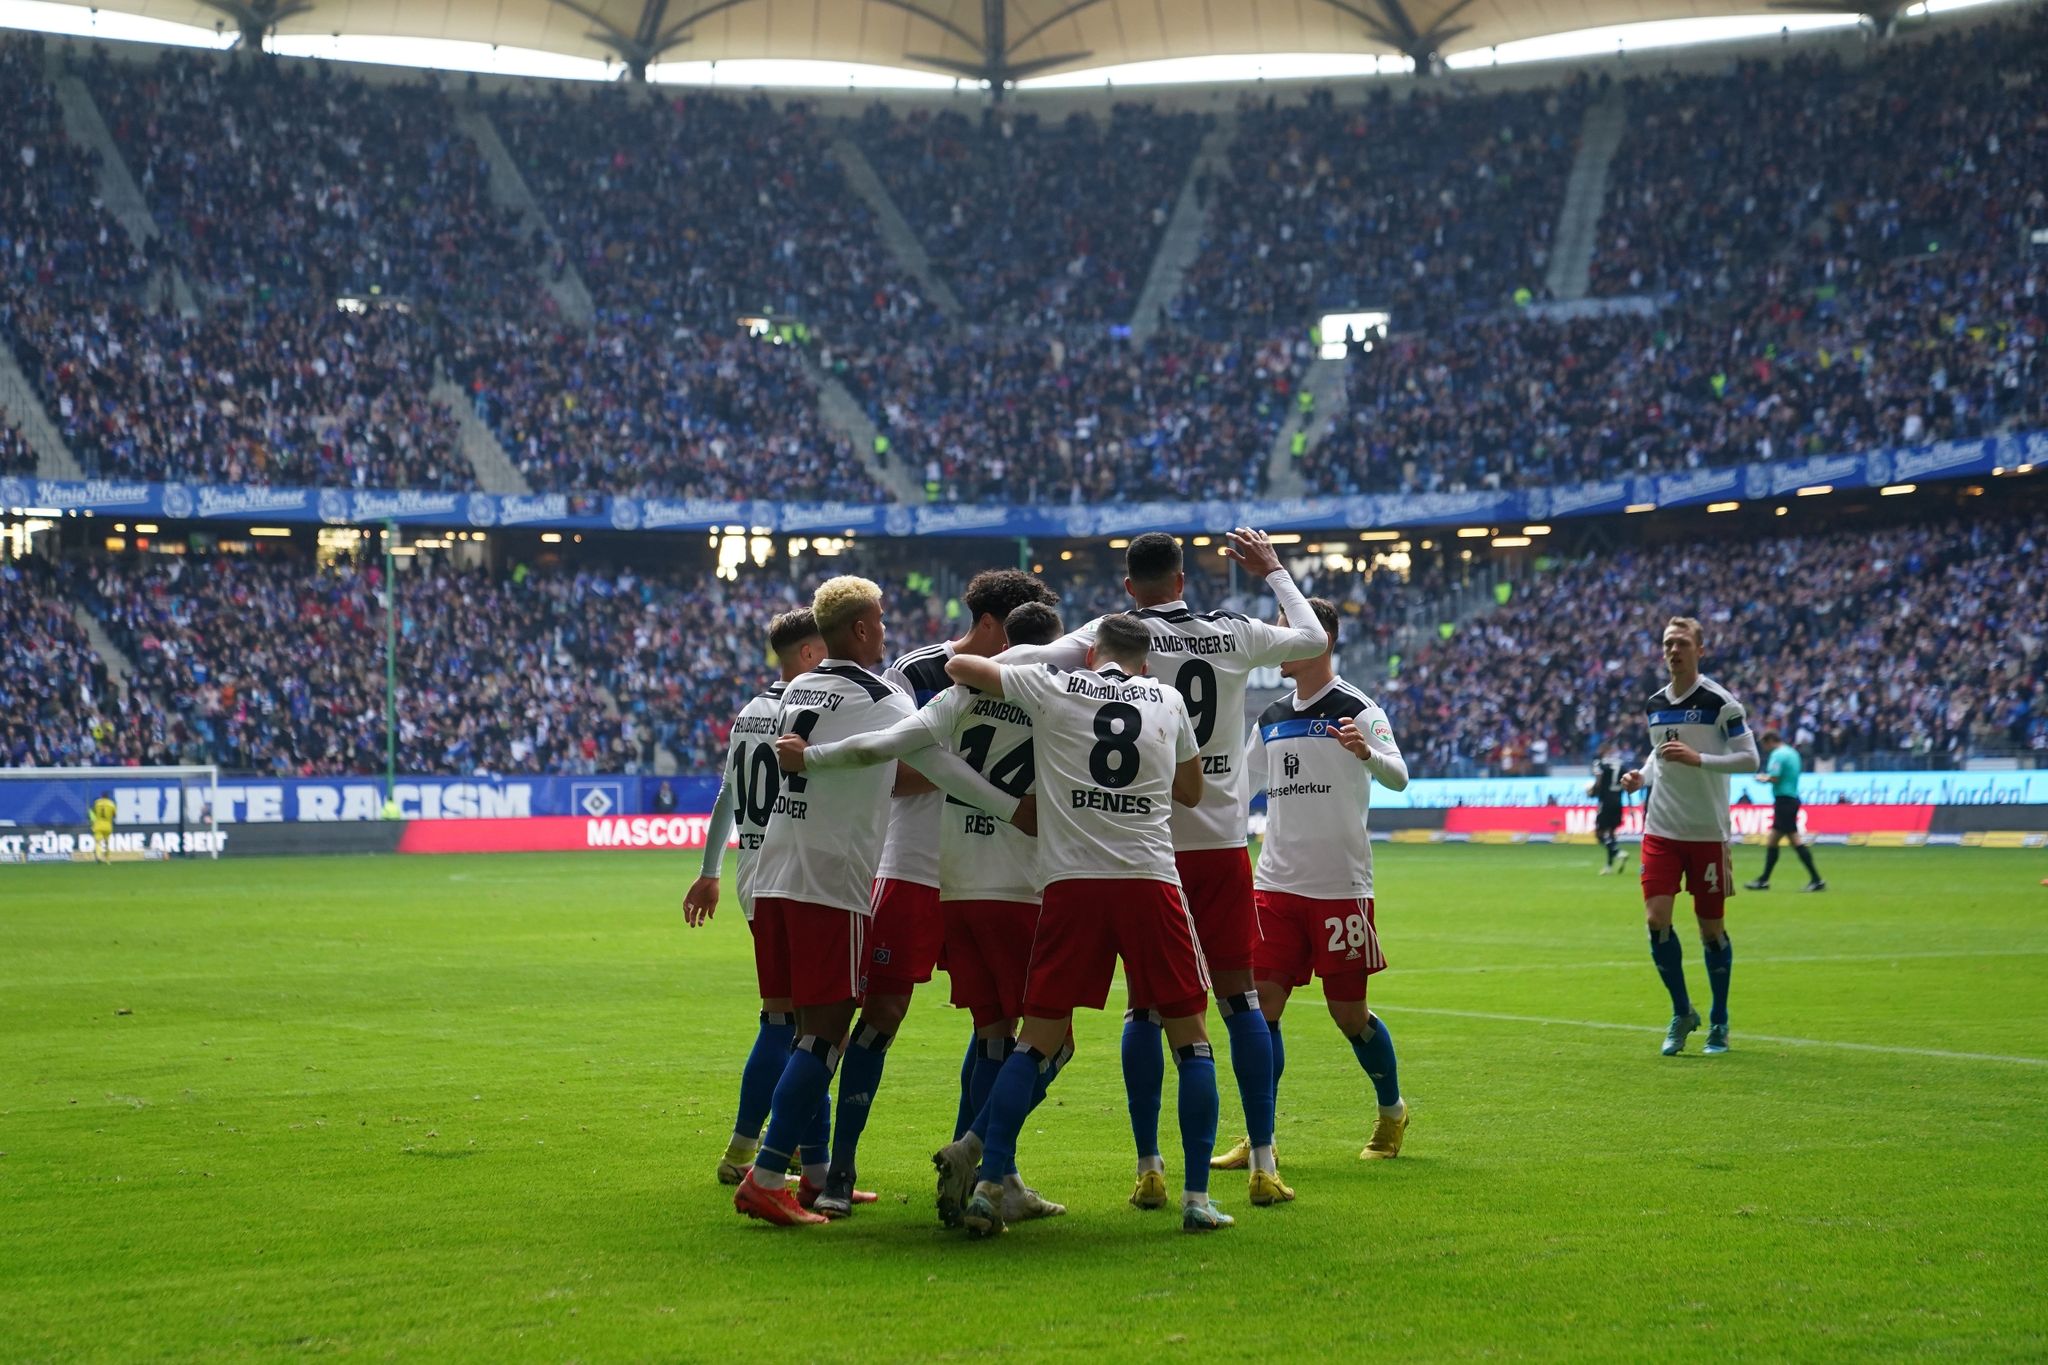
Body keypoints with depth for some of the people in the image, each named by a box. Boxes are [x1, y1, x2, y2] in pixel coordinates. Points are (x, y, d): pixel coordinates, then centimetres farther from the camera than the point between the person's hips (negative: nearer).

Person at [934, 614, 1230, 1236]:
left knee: (1040, 1040, 7)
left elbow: (957, 666, 16)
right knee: (1190, 1038, 9)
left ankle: (986, 1182, -1)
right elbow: (1190, 792, 27)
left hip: (1072, 883, 0)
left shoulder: (1053, 686, 8)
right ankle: (1197, 1199, 5)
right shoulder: (1168, 700, 14)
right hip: (1151, 881, 0)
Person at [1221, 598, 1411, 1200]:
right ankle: (1260, 1143, 3)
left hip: (1341, 886, -5)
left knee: (1349, 1014, 3)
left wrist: (1367, 754, -38)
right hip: (1275, 883, 5)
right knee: (1261, 1006, -4)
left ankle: (1392, 1112, 28)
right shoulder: (1270, 720, 12)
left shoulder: (1358, 710, -6)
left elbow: (1397, 778, -19)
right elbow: (1238, 786, 23)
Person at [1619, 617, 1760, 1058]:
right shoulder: (1655, 703, 9)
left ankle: (1719, 1022, 19)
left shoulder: (1719, 701, -8)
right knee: (1656, 919, -8)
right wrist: (1642, 775, 5)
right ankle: (1682, 1013, 10)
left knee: (1711, 926, 3)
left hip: (1707, 831, -4)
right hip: (1661, 828, 4)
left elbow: (1749, 758, -11)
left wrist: (1698, 759, -23)